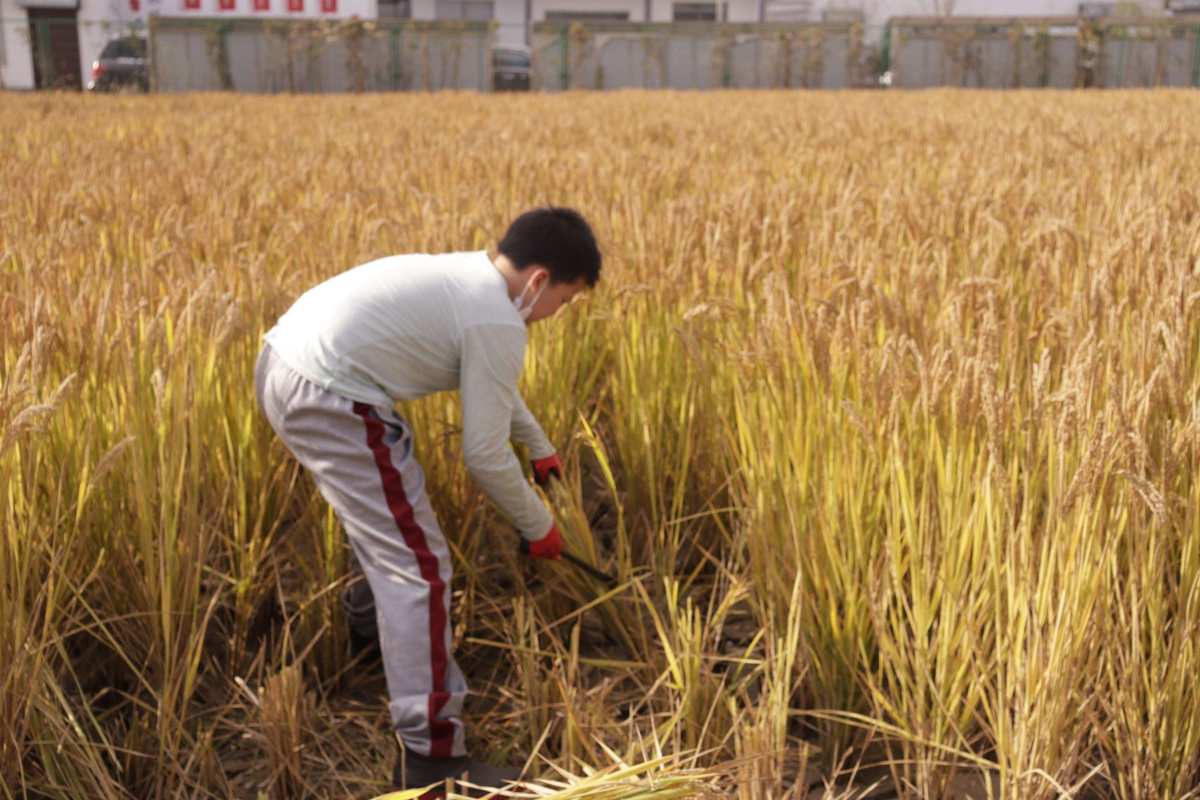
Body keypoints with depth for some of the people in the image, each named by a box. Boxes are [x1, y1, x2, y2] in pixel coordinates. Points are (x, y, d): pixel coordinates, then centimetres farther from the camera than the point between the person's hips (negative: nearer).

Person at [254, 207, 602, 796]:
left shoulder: (463, 276, 19)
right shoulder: (498, 323, -9)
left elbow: (490, 385, 36)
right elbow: (485, 456, -6)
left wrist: (541, 446, 47)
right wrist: (540, 526, 10)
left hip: (281, 363, 10)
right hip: (328, 400, -10)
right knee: (419, 568, -6)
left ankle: (379, 611, 53)